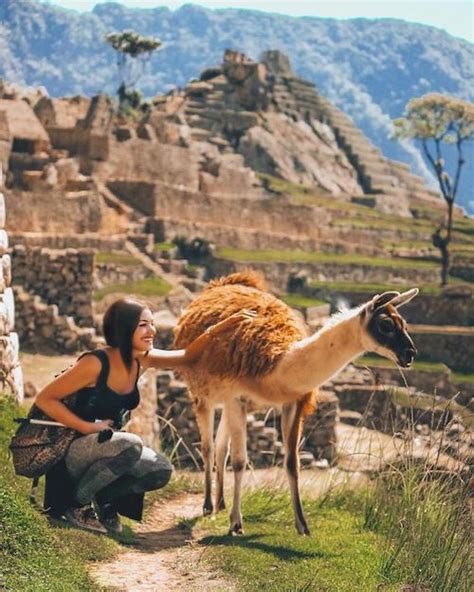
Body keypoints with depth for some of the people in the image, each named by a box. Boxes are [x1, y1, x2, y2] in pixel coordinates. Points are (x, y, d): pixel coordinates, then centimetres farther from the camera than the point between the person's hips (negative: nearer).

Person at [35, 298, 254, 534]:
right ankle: (76, 503, -14)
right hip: (70, 450, -7)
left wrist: (219, 327, -5)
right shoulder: (95, 364, -23)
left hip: (104, 447, 7)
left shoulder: (142, 360, -1)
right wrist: (88, 427, -23)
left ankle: (102, 498, 8)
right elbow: (44, 399, -19)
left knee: (161, 469, -10)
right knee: (129, 445, -33)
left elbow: (187, 356, 9)